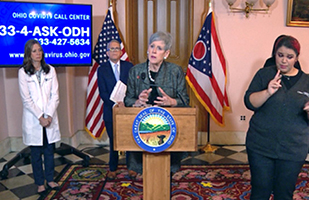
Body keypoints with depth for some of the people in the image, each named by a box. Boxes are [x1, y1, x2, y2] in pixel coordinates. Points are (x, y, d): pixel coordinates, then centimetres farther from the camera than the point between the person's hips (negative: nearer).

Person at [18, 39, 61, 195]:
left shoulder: (50, 70, 5)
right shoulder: (23, 72, -3)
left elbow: (55, 95, 1)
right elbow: (26, 99, -8)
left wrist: (49, 115, -9)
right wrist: (40, 117, -13)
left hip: (50, 118, 3)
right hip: (33, 119, -2)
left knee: (49, 150, 11)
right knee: (36, 153, 7)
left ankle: (50, 179, 26)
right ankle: (40, 183, 21)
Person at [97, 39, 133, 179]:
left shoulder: (129, 67, 4)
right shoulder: (102, 69, 2)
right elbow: (103, 92, -4)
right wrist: (115, 104, -19)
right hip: (111, 110, 0)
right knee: (113, 140, 10)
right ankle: (112, 169, 25)